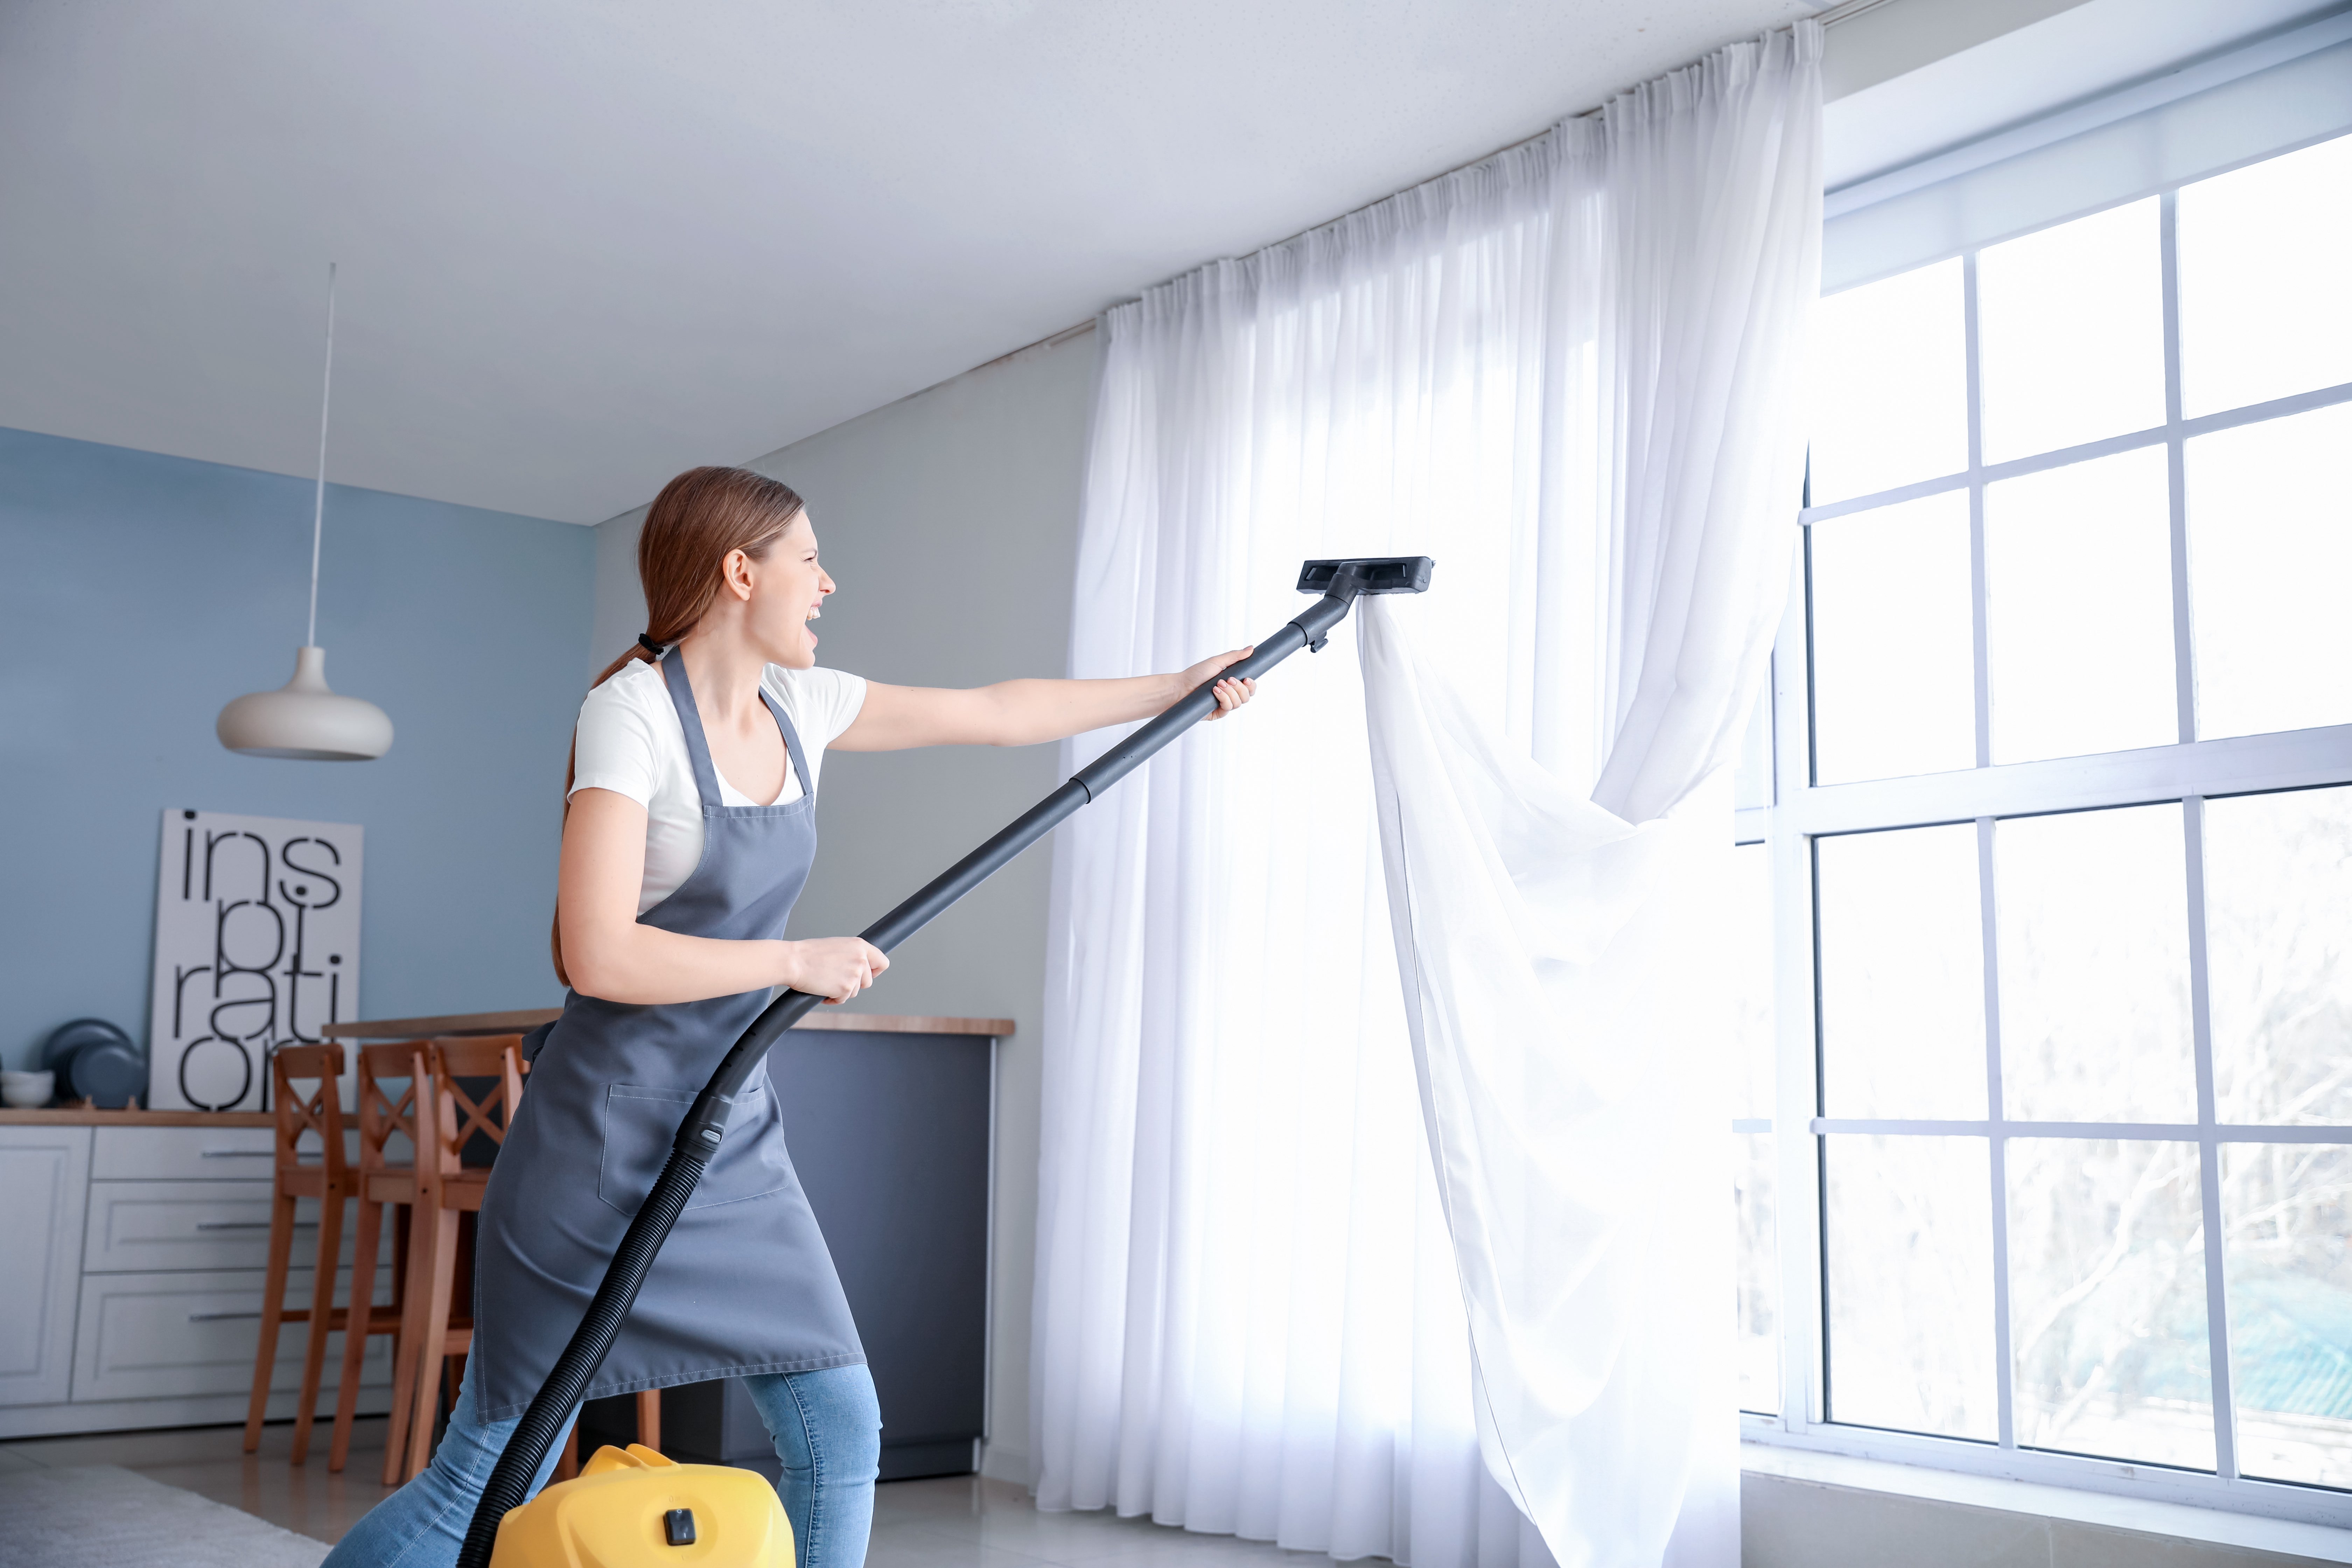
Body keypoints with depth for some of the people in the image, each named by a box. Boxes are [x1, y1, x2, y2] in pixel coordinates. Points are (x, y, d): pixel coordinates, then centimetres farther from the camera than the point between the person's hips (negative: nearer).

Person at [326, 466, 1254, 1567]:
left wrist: (1176, 688, 21)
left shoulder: (797, 704, 6)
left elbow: (1001, 713, 17)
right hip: (604, 1139, -7)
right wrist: (797, 962, -16)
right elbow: (599, 957, -25)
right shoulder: (633, 710, -16)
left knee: (840, 1434, 6)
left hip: (734, 1140, 7)